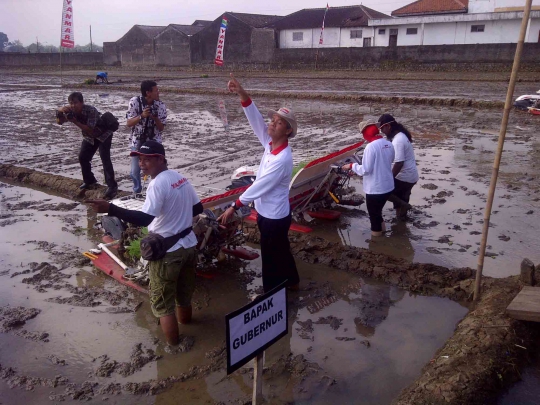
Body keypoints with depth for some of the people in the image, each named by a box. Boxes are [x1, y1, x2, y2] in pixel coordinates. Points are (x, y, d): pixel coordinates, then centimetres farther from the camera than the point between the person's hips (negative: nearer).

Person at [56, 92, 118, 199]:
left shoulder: (91, 111, -34)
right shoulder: (72, 111, -14)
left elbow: (90, 130, -37)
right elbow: (60, 121, -11)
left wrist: (75, 121, -43)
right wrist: (62, 110, -31)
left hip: (103, 135, -7)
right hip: (89, 137, 7)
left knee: (105, 159, -19)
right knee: (83, 158, 5)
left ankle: (112, 186, -19)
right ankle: (89, 181, 23)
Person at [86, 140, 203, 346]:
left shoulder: (157, 184, -22)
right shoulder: (181, 178, 4)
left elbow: (144, 219, -33)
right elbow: (198, 208, 12)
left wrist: (110, 208, -37)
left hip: (167, 251, -8)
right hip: (188, 244, 8)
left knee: (162, 303, 7)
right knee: (184, 295, 26)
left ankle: (173, 347, 16)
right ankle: (184, 322, 46)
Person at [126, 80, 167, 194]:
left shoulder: (161, 105, -10)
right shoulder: (135, 102, -13)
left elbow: (161, 128, -6)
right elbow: (129, 123, -13)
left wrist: (155, 118, -26)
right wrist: (142, 116, -29)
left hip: (154, 142, 0)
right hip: (137, 141, 0)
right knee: (135, 171, 5)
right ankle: (137, 192, 28)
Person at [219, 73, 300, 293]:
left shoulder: (282, 159, -28)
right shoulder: (271, 143, -4)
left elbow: (260, 187, -27)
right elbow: (256, 120, -10)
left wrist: (234, 206, -22)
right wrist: (242, 94, -23)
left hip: (274, 216, -9)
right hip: (268, 213, 9)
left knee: (271, 258, 8)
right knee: (281, 251, 25)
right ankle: (292, 282, 45)